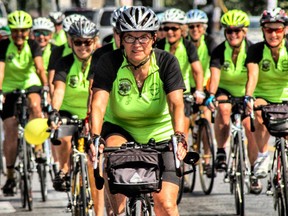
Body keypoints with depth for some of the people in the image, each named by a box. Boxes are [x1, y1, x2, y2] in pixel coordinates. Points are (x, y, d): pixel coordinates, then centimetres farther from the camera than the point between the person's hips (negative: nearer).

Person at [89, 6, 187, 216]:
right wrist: (95, 137, -45)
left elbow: (176, 103, -28)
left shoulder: (167, 62, -17)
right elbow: (98, 104, -27)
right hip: (120, 128, 0)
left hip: (159, 131, 0)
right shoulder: (109, 62, -17)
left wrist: (179, 137, -46)